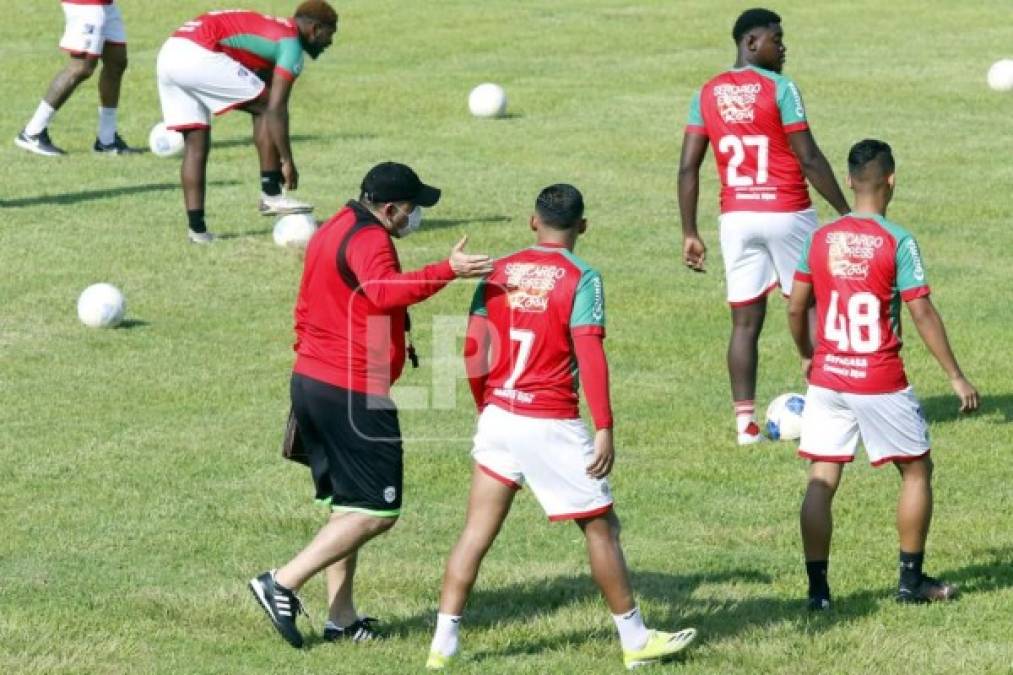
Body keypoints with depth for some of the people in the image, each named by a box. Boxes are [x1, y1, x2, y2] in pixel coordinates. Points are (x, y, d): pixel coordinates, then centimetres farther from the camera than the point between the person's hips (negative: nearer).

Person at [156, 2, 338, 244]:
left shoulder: (272, 29, 28)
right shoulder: (291, 43, 0)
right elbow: (275, 108, -9)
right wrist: (287, 161, -4)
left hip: (168, 54, 10)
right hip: (198, 55, -9)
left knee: (196, 145, 12)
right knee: (266, 106, 1)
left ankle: (197, 227, 8)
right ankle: (271, 195, 3)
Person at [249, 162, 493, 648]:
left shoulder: (333, 231, 17)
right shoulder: (369, 239, -16)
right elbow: (385, 292, -37)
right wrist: (447, 271, -44)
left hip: (309, 383, 10)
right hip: (354, 394, -10)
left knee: (346, 506, 17)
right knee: (377, 511, -5)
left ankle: (341, 618, 19)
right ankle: (283, 585, -9)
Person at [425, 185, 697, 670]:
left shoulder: (499, 272, 6)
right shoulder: (581, 278, -8)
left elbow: (473, 349, 7)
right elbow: (589, 356, -15)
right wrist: (604, 428, -14)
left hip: (499, 416, 4)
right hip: (553, 426, -4)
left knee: (477, 532, 7)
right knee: (600, 527, 9)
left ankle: (443, 644, 4)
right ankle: (636, 640, 18)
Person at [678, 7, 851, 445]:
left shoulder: (707, 94, 6)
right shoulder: (779, 88, -9)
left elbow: (687, 168, 4)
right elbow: (809, 160, -12)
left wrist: (690, 234, 9)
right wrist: (845, 211, -4)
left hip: (736, 219, 4)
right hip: (786, 213, -4)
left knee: (745, 321, 6)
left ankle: (745, 422, 1)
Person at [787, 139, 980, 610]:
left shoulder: (820, 239, 1)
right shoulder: (897, 242, -11)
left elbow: (795, 309, 6)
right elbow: (922, 313, -13)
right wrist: (956, 377, -6)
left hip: (827, 378, 3)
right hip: (881, 384, -3)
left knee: (821, 481, 5)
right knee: (917, 470, 14)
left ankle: (817, 588, 3)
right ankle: (911, 580, 18)